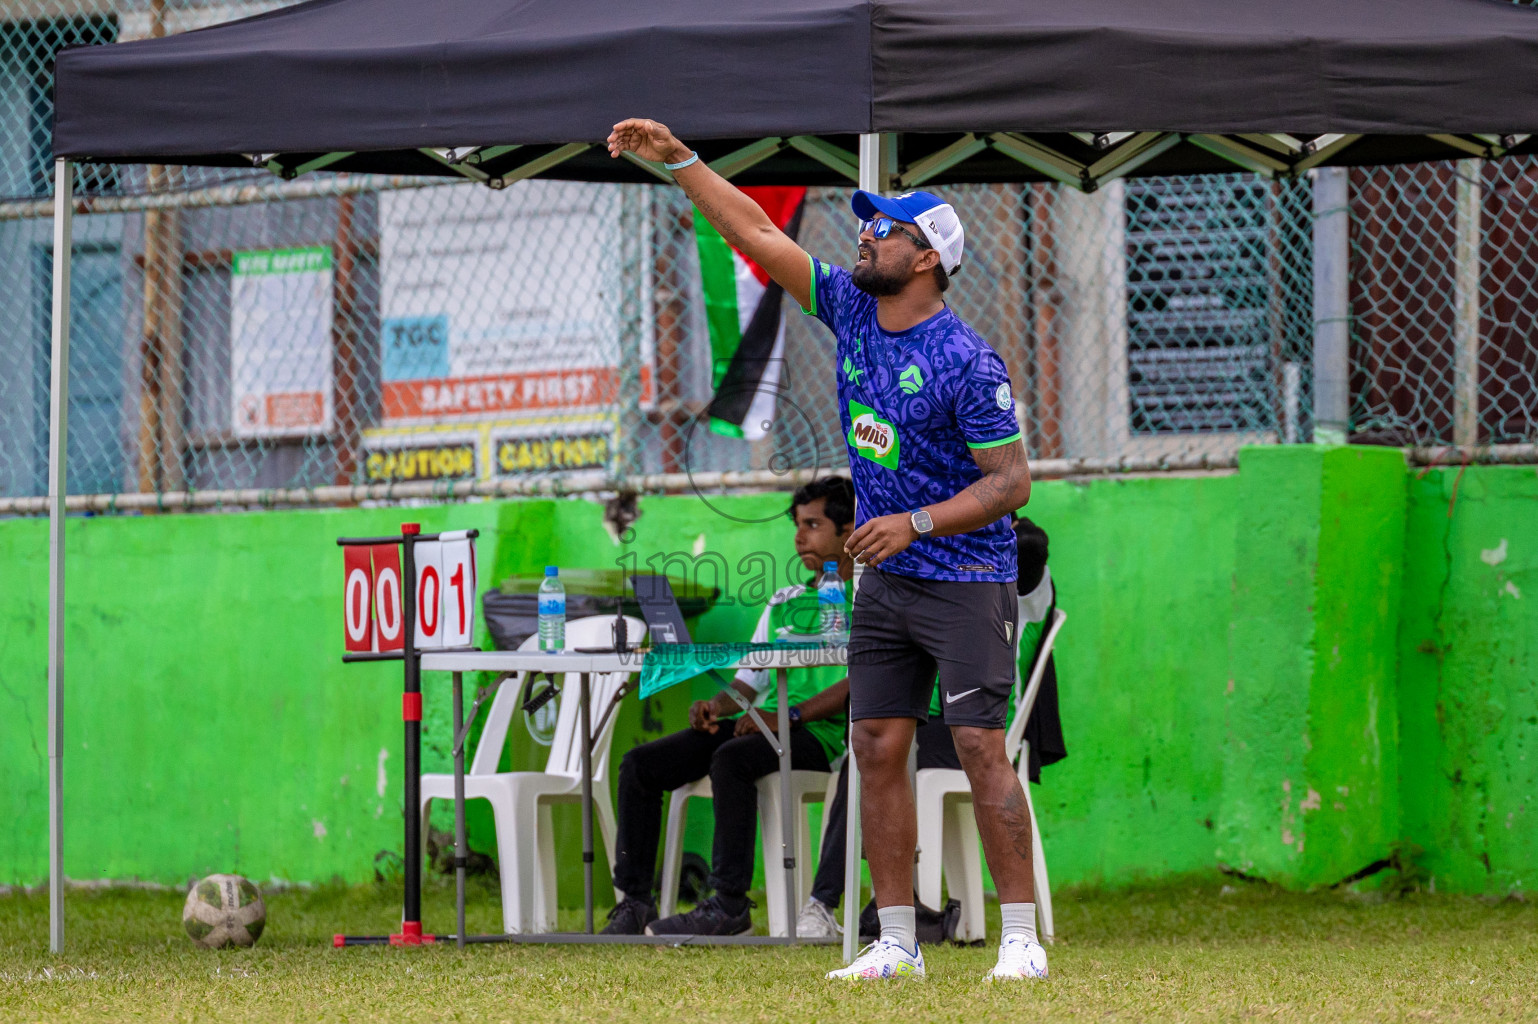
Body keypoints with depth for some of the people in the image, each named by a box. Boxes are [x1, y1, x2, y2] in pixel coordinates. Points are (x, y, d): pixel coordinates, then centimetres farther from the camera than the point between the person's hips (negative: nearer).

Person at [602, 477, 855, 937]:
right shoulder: (784, 602, 26)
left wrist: (788, 716, -22)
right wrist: (718, 706, 0)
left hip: (820, 730, -7)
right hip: (761, 725, 8)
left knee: (732, 759, -37)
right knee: (640, 763, -11)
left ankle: (730, 904, -34)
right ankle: (634, 901, -14)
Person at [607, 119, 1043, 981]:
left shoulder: (966, 360, -17)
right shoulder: (852, 308, 4)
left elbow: (1013, 480, -16)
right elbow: (761, 236, 8)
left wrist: (918, 523, -25)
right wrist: (680, 160, 4)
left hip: (966, 578, -8)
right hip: (885, 583, 8)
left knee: (980, 746, -12)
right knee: (878, 748, 4)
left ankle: (1022, 938, -11)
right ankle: (896, 942, 7)